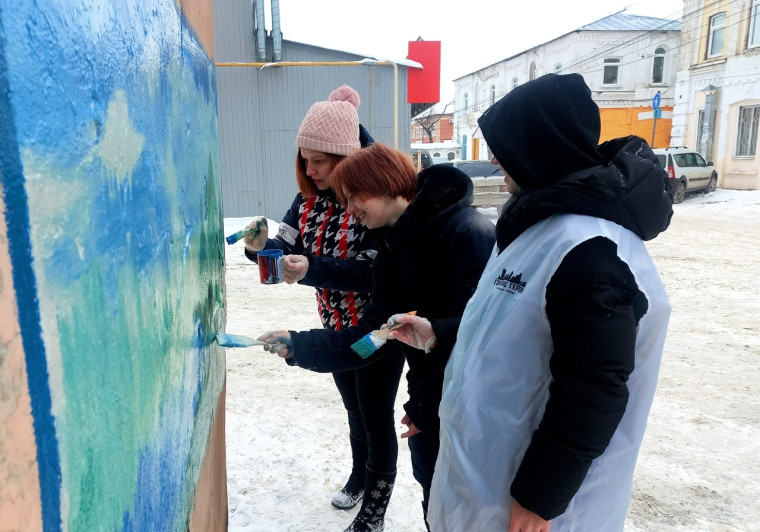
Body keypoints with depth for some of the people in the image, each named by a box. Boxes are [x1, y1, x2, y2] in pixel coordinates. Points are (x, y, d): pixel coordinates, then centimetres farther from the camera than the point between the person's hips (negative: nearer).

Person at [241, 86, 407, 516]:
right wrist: (262, 248, -23)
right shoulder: (309, 199, -1)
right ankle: (358, 477, 50)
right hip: (337, 329, 7)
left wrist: (313, 270, -38)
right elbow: (288, 252, -2)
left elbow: (377, 273, -28)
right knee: (355, 410, 25)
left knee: (377, 417, 9)